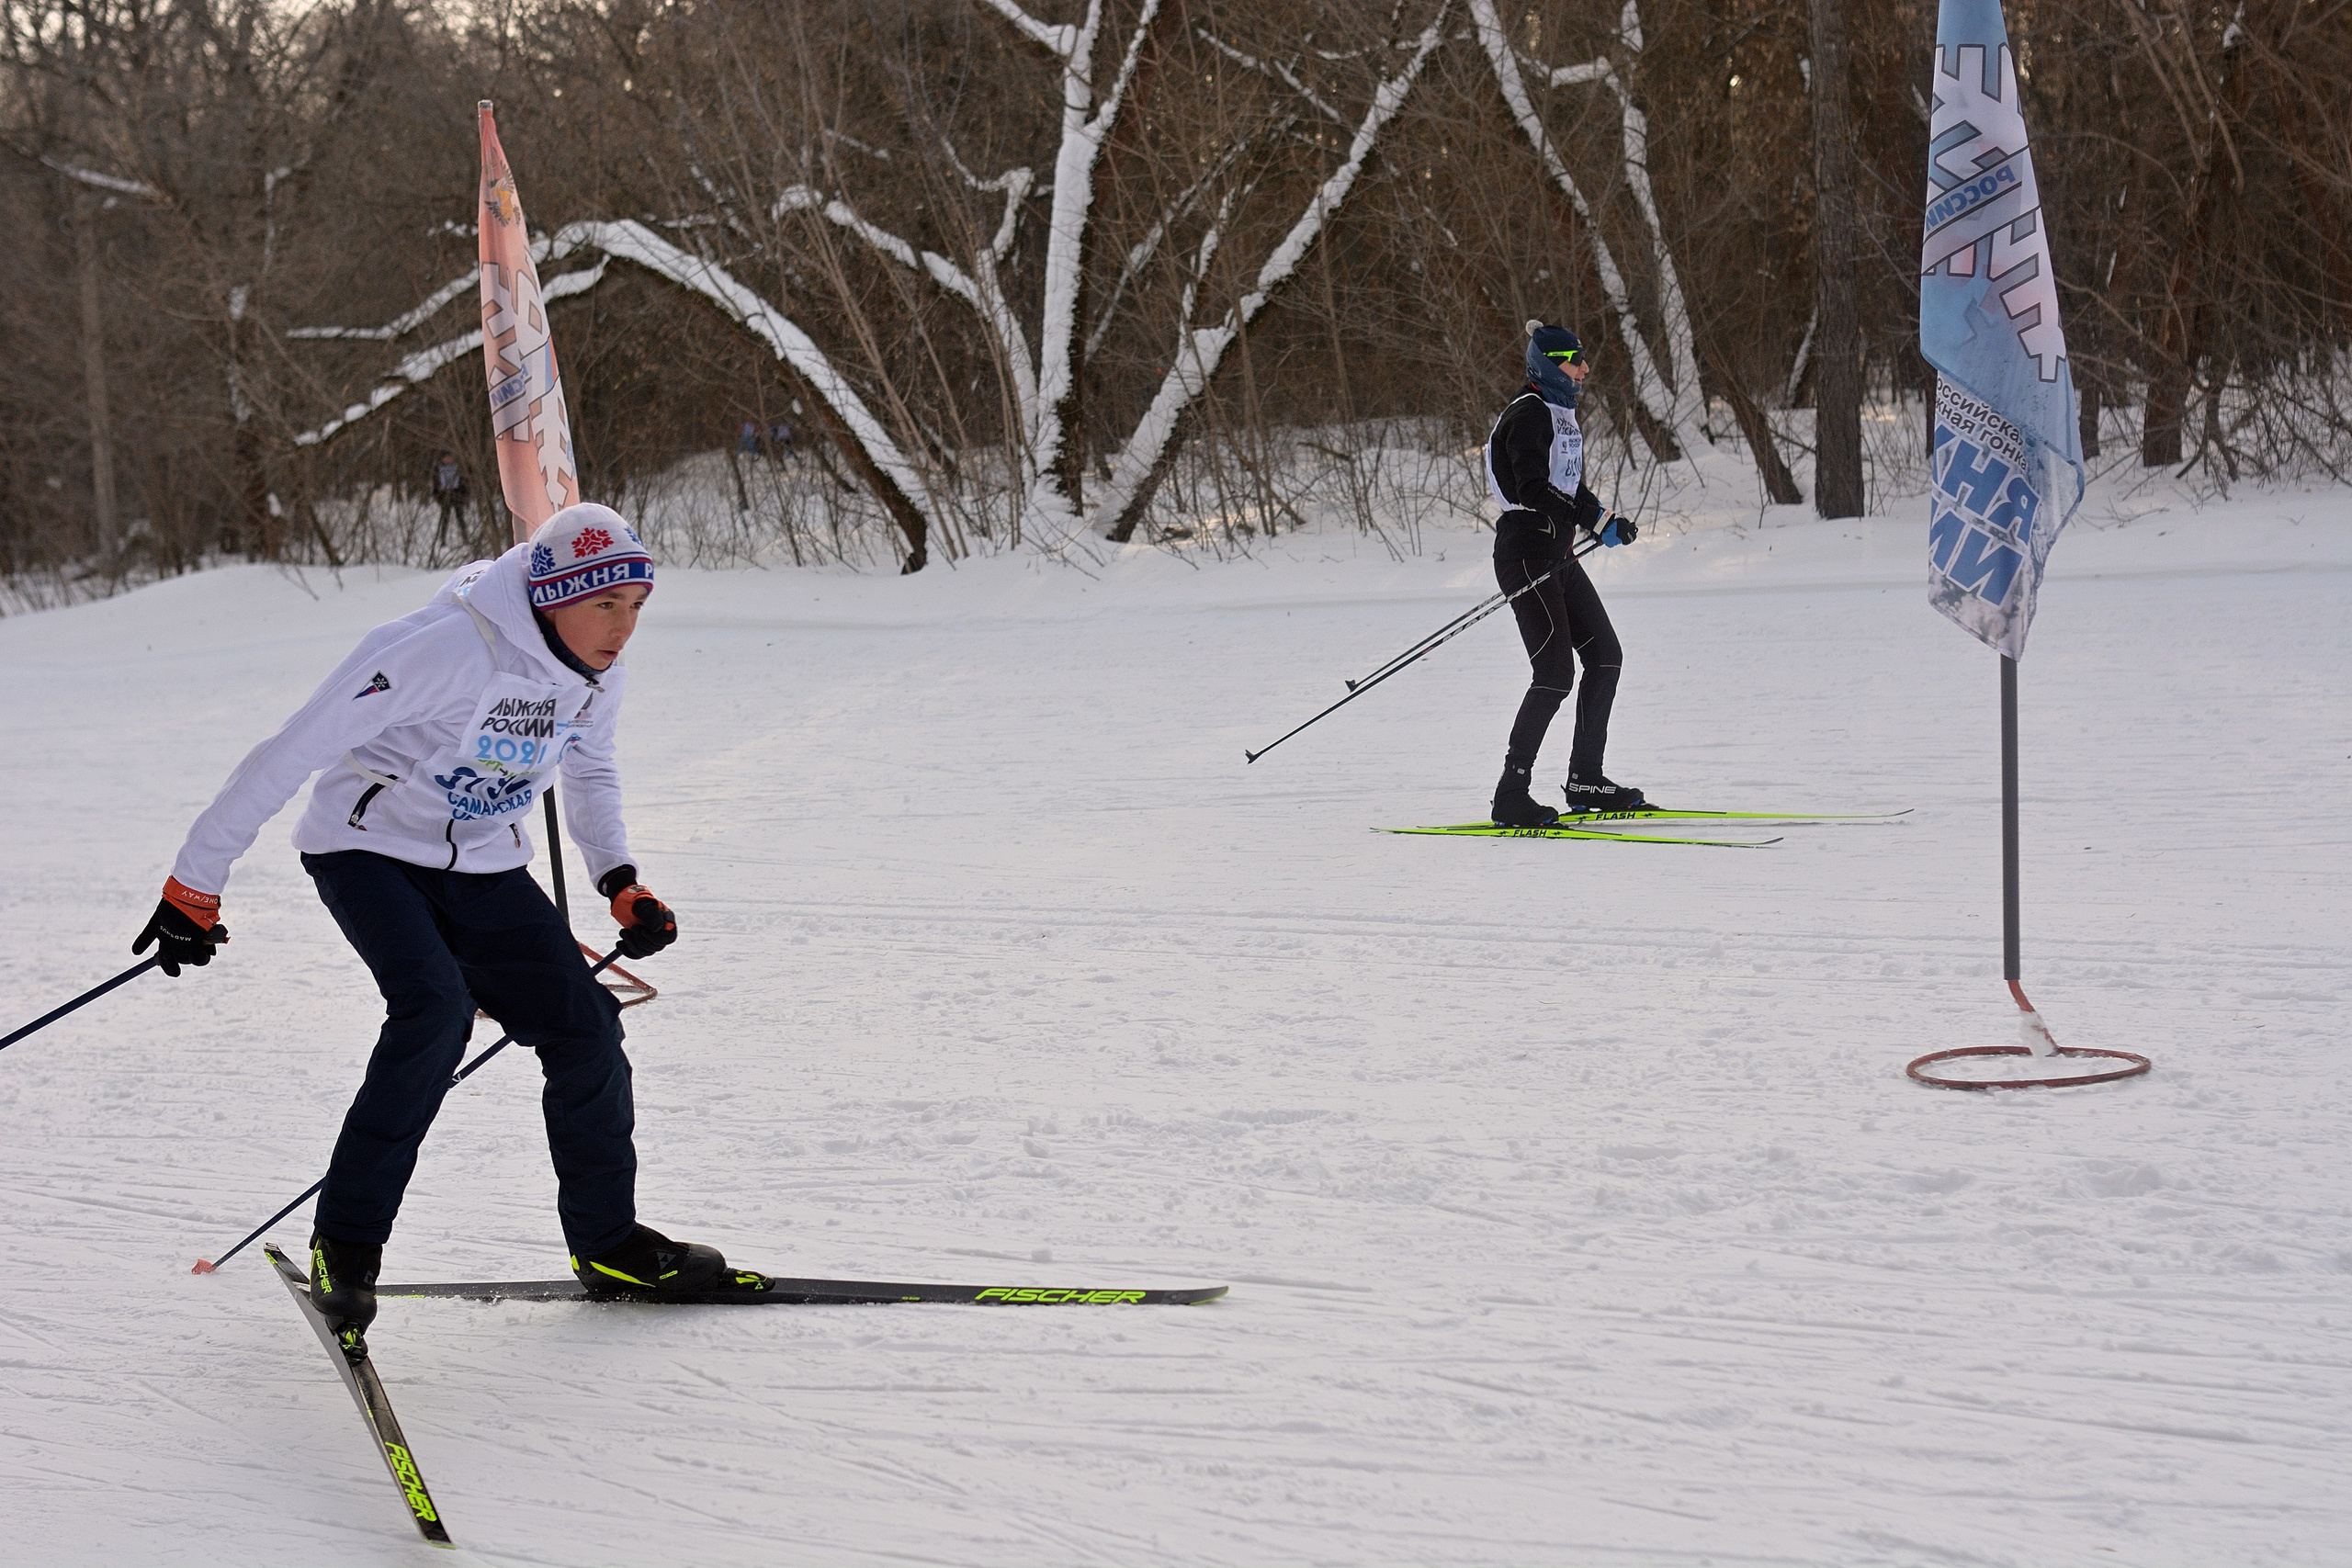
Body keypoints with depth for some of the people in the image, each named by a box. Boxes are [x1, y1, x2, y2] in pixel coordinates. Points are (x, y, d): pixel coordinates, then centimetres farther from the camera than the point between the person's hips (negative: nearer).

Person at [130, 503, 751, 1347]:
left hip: (483, 868, 7)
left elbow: (589, 771, 17)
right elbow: (294, 751, -26)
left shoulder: (598, 672, -6)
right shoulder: (446, 647, -30)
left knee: (585, 1029, -2)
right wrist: (195, 884, -24)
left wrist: (620, 880, 2)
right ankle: (345, 1243, -16)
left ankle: (608, 1243, 18)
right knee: (436, 1009, -29)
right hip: (370, 848, -6)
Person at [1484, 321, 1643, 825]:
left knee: (1605, 655, 11)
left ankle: (1585, 781, 18)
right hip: (1526, 552, -10)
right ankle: (1511, 797, -11)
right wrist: (1595, 523, -28)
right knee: (1555, 672, -13)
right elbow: (1533, 489, -24)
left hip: (1557, 556, 10)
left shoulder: (1561, 415, 16)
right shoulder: (1528, 414, -14)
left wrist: (1606, 518, 4)